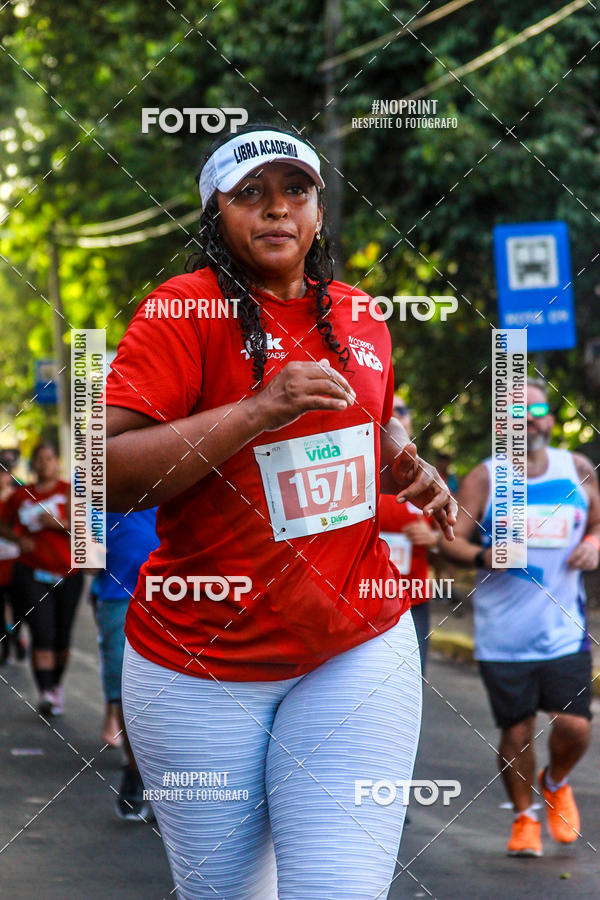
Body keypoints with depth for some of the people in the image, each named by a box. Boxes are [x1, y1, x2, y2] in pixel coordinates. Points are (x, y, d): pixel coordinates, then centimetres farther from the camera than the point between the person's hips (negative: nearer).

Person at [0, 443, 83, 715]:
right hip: (32, 572, 0)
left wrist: (59, 522, -23)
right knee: (42, 633, -14)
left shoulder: (69, 492, 0)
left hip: (67, 573, 0)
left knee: (62, 636, 7)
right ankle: (45, 693, -20)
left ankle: (56, 685, 29)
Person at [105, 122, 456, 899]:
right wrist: (258, 411, -26)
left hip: (357, 651, 3)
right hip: (202, 672, -3)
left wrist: (409, 475, 6)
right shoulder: (181, 311, -8)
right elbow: (108, 476, -18)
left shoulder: (359, 320, 9)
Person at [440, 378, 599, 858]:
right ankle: (524, 816, 25)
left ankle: (556, 784, 25)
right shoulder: (485, 478, 0)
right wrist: (483, 557, -24)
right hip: (504, 633, -1)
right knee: (517, 732, 1)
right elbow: (451, 539, -4)